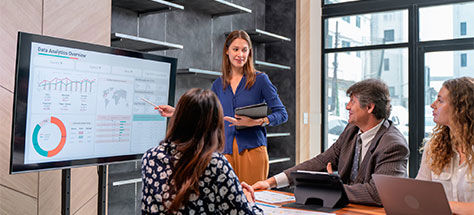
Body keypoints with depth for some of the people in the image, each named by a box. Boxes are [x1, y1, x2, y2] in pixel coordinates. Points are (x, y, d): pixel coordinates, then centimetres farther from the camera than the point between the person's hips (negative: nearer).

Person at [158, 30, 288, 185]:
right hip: (226, 151, 3)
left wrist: (257, 122, -15)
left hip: (252, 149, -3)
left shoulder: (260, 79, 2)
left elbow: (282, 114, 1)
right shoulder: (218, 85, 13)